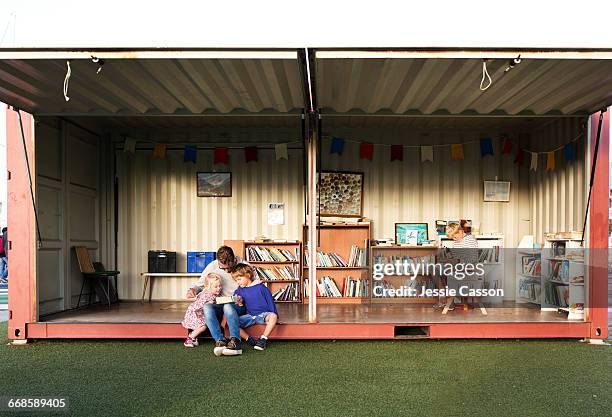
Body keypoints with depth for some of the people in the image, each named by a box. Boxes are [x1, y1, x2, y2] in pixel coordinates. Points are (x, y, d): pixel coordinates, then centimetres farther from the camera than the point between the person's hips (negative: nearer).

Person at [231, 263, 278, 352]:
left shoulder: (260, 287, -3)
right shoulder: (239, 290, 7)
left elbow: (270, 301, 0)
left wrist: (273, 314, -6)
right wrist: (239, 302, -12)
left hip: (263, 314, -3)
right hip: (249, 316, 3)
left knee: (273, 316, -37)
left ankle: (263, 339, -27)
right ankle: (250, 340, -20)